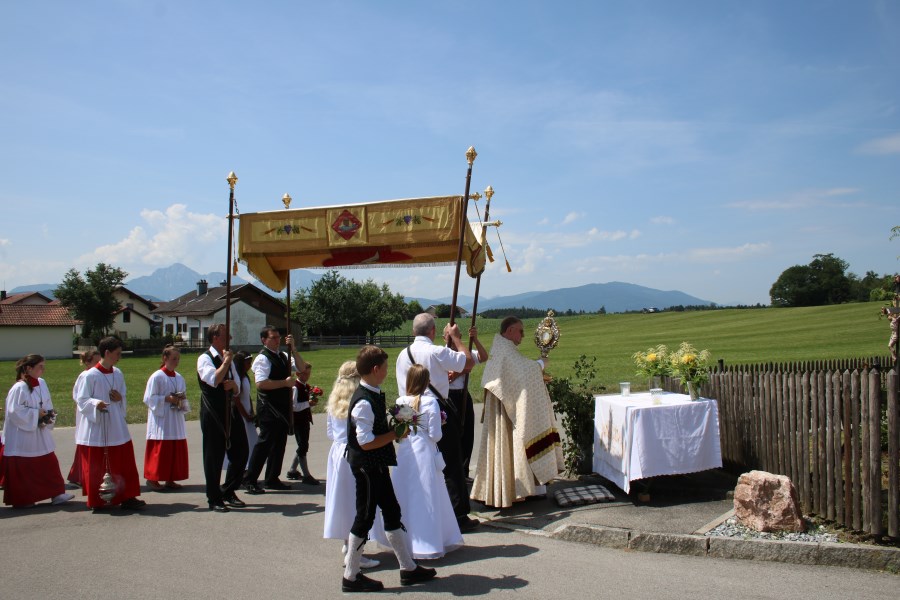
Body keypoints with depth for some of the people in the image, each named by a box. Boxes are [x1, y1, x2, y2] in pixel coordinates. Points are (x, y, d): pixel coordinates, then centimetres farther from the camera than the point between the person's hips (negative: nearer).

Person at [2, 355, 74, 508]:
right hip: (21, 437, -7)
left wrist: (48, 415, -6)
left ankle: (56, 494, 11)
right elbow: (14, 411, -19)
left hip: (40, 435, 7)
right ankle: (21, 499, 17)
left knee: (50, 464, 6)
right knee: (22, 470, 4)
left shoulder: (41, 383, 4)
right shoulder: (19, 388, -17)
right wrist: (36, 414, -17)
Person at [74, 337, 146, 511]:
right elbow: (81, 400, -9)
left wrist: (120, 399, -5)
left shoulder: (118, 374, 7)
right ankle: (97, 501, 16)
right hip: (96, 428, -6)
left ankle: (126, 497, 13)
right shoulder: (90, 376, -11)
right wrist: (95, 403, -27)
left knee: (123, 463, 5)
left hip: (116, 428, 6)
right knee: (97, 468, 3)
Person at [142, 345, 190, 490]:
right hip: (161, 420, -6)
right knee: (159, 450, -5)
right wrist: (167, 399, -18)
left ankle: (170, 479, 15)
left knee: (177, 449, 6)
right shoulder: (157, 377, -7)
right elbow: (149, 398, -10)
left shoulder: (179, 378, 11)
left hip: (176, 420, 6)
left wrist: (181, 400, -5)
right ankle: (152, 478, 6)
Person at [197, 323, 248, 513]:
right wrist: (226, 362, -17)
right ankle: (214, 499, 14)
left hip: (231, 412, 7)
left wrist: (233, 385, -8)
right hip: (213, 414, -7)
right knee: (214, 456, 2)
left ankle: (228, 492, 25)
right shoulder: (205, 359, -8)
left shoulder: (229, 359, 14)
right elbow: (214, 380, -27)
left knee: (240, 452, 8)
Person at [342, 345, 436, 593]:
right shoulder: (364, 402, -24)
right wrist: (396, 434, -18)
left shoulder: (374, 395, 6)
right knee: (364, 517, 2)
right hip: (366, 466, -10)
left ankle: (408, 568, 27)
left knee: (392, 512, 16)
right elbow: (366, 442, -26)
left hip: (376, 465, 10)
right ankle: (351, 576, 17)